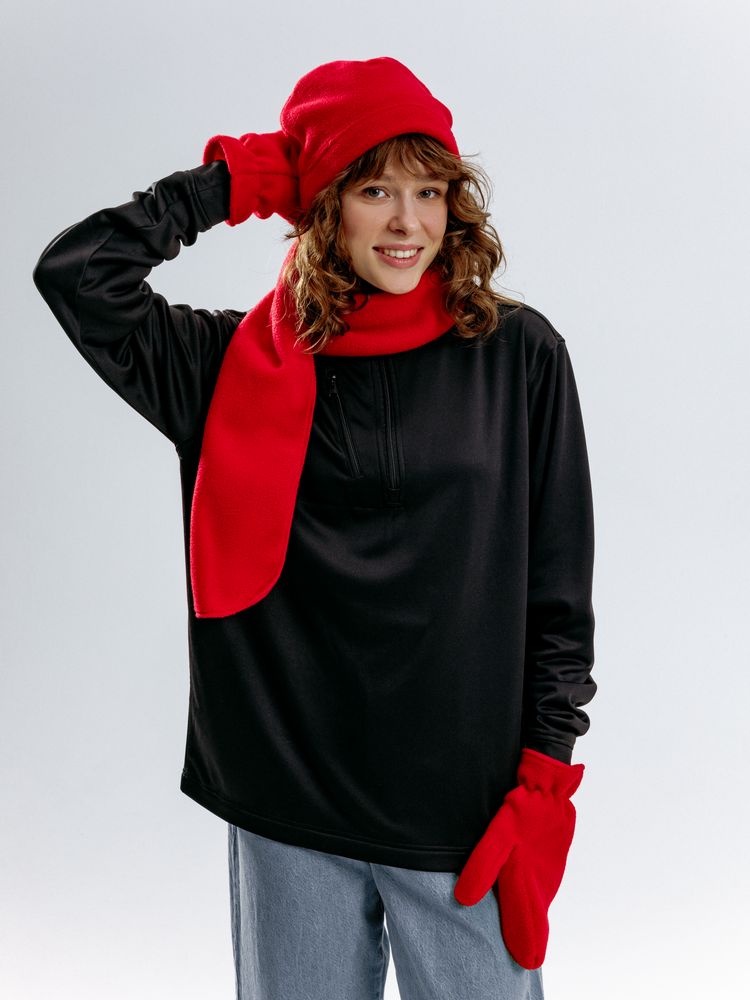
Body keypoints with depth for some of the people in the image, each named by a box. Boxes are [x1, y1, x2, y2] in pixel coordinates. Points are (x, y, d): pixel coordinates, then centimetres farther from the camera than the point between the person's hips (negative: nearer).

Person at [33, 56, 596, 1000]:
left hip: (468, 815, 0)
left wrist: (545, 780, -4)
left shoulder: (519, 354, -1)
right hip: (290, 815, 1)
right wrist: (230, 181, -5)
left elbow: (559, 589, 1)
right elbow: (74, 274, -9)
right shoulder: (240, 363, 1)